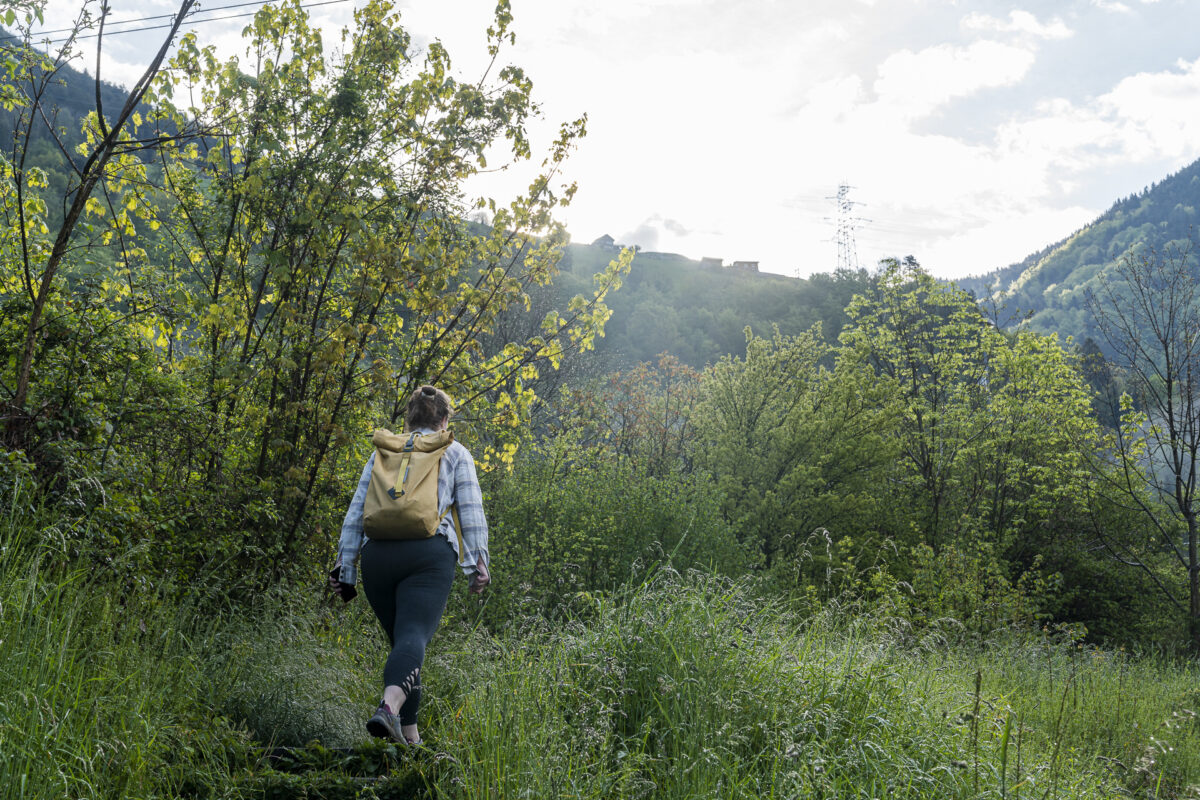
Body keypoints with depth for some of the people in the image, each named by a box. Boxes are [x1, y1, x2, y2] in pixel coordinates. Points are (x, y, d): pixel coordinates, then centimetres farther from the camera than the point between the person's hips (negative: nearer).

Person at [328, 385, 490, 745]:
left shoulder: (382, 453, 23)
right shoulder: (456, 453, 16)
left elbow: (356, 513, 17)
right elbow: (471, 512, 5)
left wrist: (345, 567, 17)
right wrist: (478, 562, 2)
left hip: (377, 553, 3)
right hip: (429, 553, -3)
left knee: (399, 638, 15)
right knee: (414, 636, -15)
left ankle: (410, 735, 14)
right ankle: (389, 706, -43)